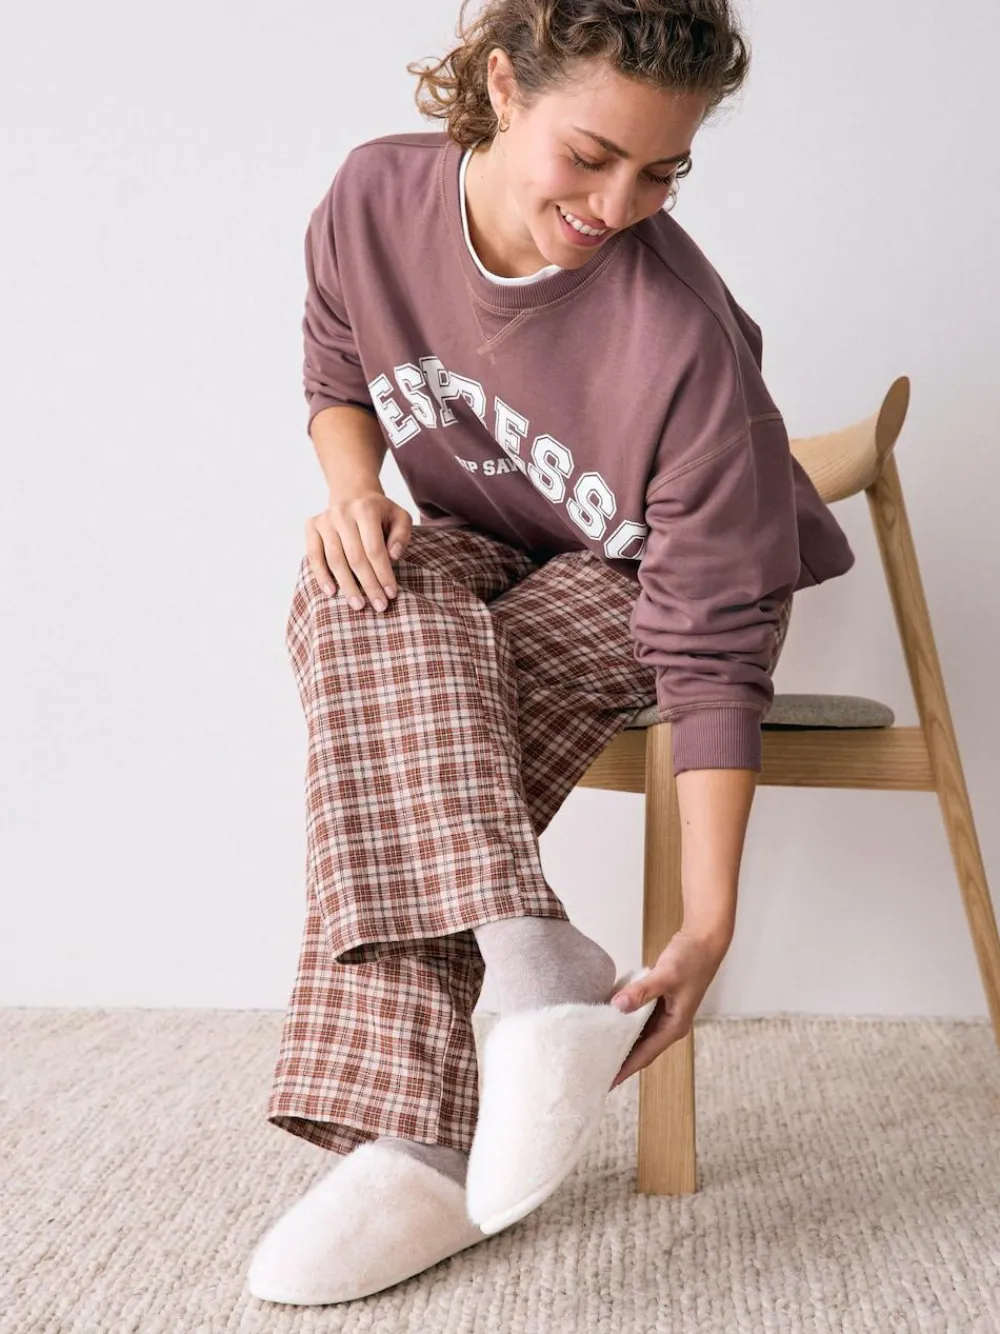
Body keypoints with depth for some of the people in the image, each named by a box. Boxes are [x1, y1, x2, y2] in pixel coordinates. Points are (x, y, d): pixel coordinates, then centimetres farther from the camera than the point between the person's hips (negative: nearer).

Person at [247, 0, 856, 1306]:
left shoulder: (685, 339, -30)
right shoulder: (375, 197, -15)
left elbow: (713, 652, -28)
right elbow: (335, 378, 6)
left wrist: (709, 926, -30)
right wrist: (354, 489, -18)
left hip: (635, 585, -4)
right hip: (470, 558, 4)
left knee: (386, 744, -30)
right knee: (356, 604, -32)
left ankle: (412, 1140, -25)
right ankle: (529, 952, -35)